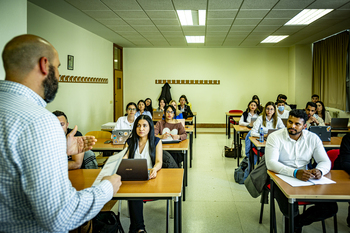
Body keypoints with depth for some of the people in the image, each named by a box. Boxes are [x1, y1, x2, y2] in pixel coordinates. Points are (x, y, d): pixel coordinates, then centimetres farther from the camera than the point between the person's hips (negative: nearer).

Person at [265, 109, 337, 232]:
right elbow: (271, 163, -20)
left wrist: (320, 171, -22)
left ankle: (298, 222, 14)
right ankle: (296, 220, 12)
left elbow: (325, 161, 4)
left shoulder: (313, 138, 4)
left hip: (305, 180, 4)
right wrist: (295, 173, -34)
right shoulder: (275, 137, -8)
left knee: (331, 208, -13)